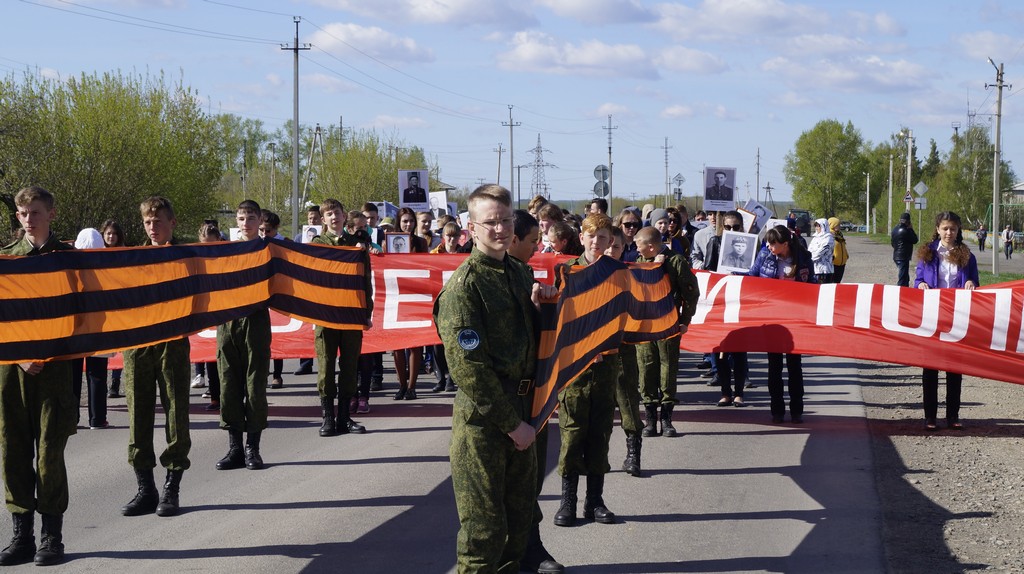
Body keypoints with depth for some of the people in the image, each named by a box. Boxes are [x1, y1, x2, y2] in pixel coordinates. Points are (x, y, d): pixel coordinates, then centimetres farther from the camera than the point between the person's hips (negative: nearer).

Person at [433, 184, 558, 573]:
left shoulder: (520, 273, 10)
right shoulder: (463, 286, -14)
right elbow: (469, 367, -18)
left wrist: (539, 301, 5)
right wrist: (511, 423, -16)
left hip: (520, 409, 8)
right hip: (482, 417, -8)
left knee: (520, 514, 16)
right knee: (484, 525, -3)